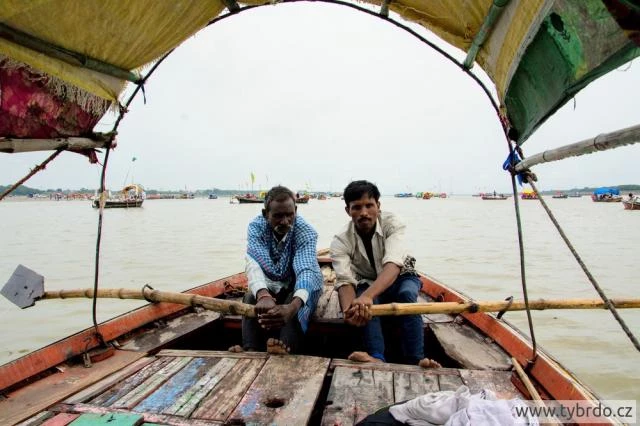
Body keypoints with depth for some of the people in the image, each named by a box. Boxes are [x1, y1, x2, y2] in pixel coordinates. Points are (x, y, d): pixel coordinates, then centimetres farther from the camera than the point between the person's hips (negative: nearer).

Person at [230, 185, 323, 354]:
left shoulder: (306, 232, -25)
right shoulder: (256, 227, -20)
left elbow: (306, 269, -42)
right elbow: (253, 263, -38)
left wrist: (293, 306, -63)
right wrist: (263, 295, -61)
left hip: (299, 285, -1)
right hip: (270, 285, 2)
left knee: (297, 302, -34)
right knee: (252, 296, -29)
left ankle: (285, 348, -51)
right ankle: (251, 350, -41)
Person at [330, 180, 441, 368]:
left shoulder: (391, 223, -27)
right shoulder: (340, 242, -23)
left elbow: (393, 265, -43)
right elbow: (345, 280, -34)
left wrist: (367, 296, -62)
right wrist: (348, 310, -59)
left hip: (400, 277, 0)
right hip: (366, 283, 1)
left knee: (407, 294, -34)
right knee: (365, 305, -34)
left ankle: (416, 360, -35)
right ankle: (377, 358, -43)